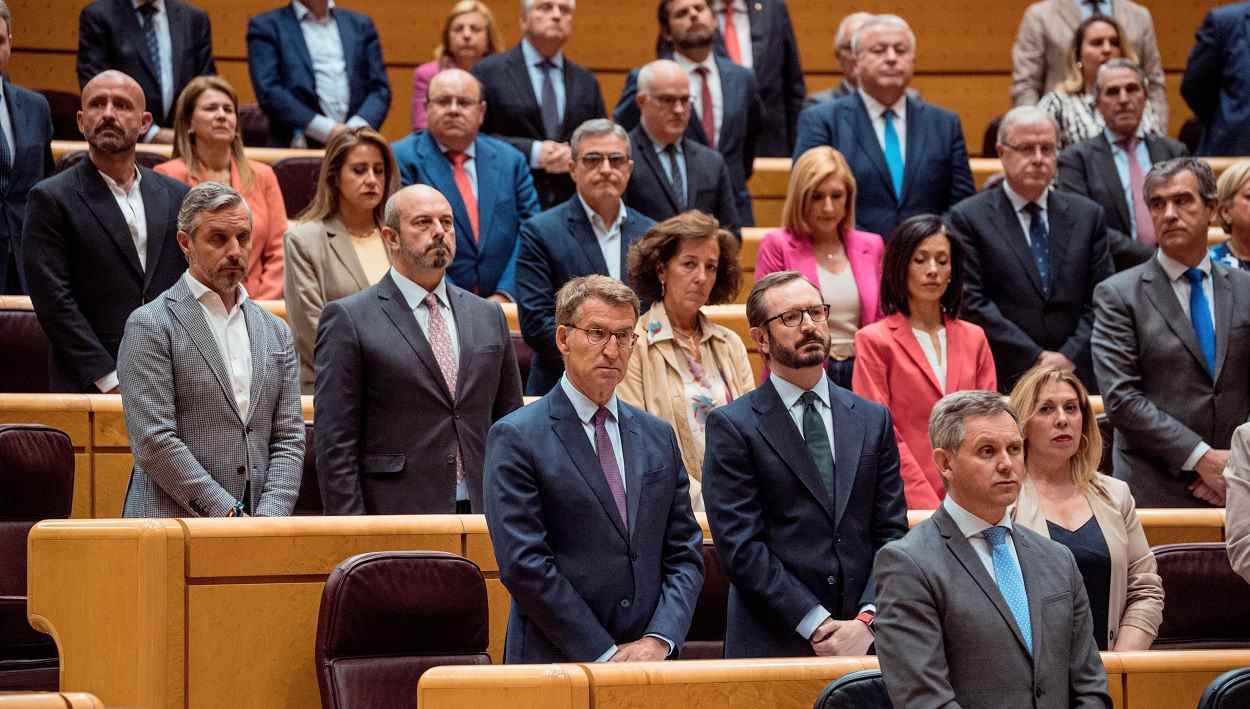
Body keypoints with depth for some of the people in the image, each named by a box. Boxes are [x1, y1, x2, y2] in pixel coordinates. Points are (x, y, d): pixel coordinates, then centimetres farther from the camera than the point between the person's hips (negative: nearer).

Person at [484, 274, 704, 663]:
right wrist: (604, 654, -12)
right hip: (555, 662, -4)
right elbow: (523, 564, -10)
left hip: (649, 660, 4)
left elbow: (685, 554, 11)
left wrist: (658, 641, -5)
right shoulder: (516, 438, -3)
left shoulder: (658, 437, 14)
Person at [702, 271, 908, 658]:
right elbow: (741, 547, -7)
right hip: (772, 644, -3)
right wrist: (818, 624, -13)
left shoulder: (873, 419, 12)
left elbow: (891, 534, 7)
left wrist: (867, 620, -8)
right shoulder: (732, 426, 0)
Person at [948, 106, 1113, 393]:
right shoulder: (967, 219, 2)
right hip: (1002, 380, -3)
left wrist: (1070, 358, -6)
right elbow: (973, 303, -6)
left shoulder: (1087, 215, 13)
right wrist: (1035, 358, -11)